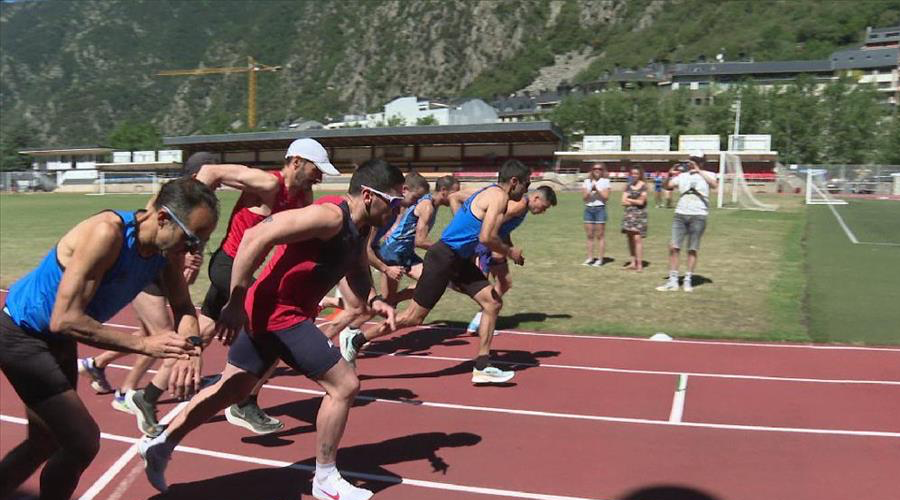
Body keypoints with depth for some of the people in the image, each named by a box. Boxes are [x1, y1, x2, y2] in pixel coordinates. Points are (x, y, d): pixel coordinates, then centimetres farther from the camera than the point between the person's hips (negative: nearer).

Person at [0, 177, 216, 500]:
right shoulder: (107, 234, -34)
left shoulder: (167, 249, -11)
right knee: (83, 442, -10)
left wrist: (188, 346, -26)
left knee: (46, 443, 21)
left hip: (57, 340, 8)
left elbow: (183, 309, -4)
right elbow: (64, 319, -35)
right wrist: (144, 344, -36)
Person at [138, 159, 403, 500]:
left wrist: (372, 302, -2)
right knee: (344, 385, -3)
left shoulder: (357, 229, 8)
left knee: (230, 389, 21)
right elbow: (256, 237, -27)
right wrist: (236, 303, -26)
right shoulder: (332, 216, -21)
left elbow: (358, 276, 21)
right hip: (279, 313, -10)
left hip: (266, 313, 10)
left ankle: (160, 444, 32)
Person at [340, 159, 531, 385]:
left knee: (493, 303, 5)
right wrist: (509, 252, -9)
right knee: (414, 316, -3)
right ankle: (355, 342, 9)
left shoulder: (489, 193, 15)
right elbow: (486, 237, -25)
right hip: (444, 258, -10)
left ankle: (482, 368, 8)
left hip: (459, 259, 10)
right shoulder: (499, 196, -14)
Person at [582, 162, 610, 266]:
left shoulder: (605, 181, 3)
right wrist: (591, 190, -15)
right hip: (588, 208, 3)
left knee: (600, 235, -1)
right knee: (590, 235, 5)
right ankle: (590, 258, 12)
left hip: (600, 208, -3)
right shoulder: (587, 181, 11)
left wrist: (597, 190, -15)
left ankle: (600, 259, 4)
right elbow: (584, 196, 1)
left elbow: (606, 196, -6)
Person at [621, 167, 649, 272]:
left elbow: (641, 202, -8)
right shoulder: (628, 186, 13)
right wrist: (635, 201, -6)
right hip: (629, 214, 5)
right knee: (630, 238, 5)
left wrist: (629, 199, 2)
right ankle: (633, 262, 12)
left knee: (637, 238, -13)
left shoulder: (643, 186, -1)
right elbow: (623, 202, 6)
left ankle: (639, 264, -13)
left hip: (639, 214, -5)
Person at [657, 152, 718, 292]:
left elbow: (714, 185, -17)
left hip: (698, 216, -3)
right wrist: (670, 175, -9)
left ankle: (688, 280, 13)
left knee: (692, 250, 2)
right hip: (680, 214, 3)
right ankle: (672, 281, 1)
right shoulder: (682, 175, 13)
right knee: (673, 247, -5)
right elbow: (668, 186, 8)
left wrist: (699, 171, -21)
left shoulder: (707, 175, 4)